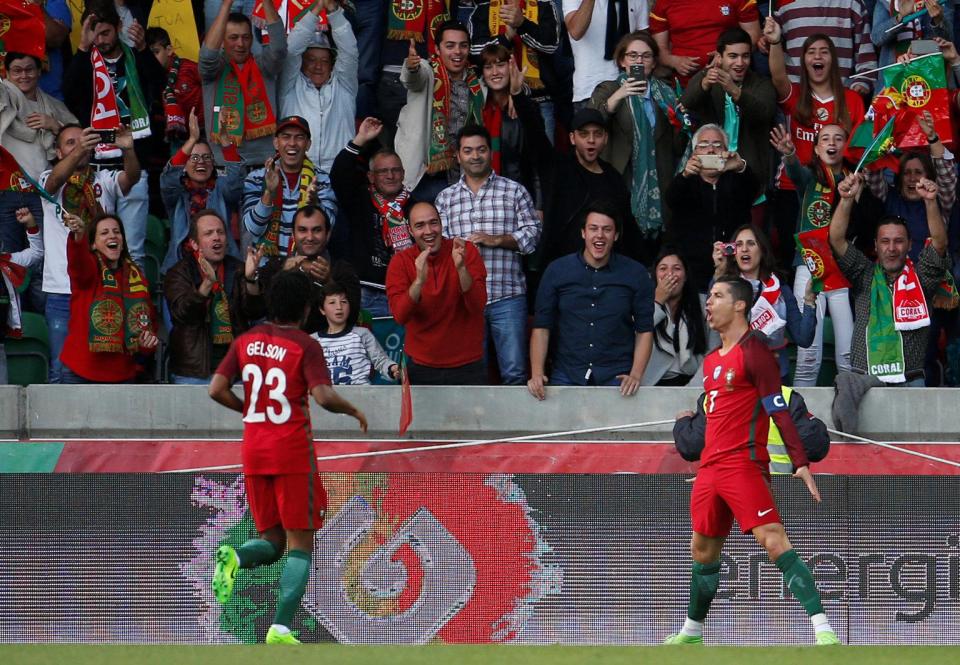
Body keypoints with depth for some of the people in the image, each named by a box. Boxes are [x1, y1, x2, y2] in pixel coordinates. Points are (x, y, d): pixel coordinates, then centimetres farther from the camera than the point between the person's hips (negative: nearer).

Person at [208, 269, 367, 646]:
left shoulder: (246, 341, 6)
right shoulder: (306, 346, -8)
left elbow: (217, 390, 1)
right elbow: (323, 396, -20)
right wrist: (353, 411, -1)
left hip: (253, 452, 5)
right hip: (293, 451, -5)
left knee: (272, 542, 15)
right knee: (301, 544, 2)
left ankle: (234, 557, -19)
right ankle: (281, 628, -11)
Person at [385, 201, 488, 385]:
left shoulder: (467, 251, -5)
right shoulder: (400, 262, -4)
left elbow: (477, 306, -15)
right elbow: (400, 316, -16)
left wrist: (461, 268, -29)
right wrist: (419, 280, -31)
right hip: (422, 368, 0)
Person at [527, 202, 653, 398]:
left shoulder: (635, 274, 5)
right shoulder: (557, 271, 6)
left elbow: (645, 330, 6)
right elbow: (541, 327, 6)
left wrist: (635, 375, -7)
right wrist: (537, 374, -6)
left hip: (616, 377, -1)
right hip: (567, 377, 1)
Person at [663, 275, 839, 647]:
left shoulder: (753, 350, -8)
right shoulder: (712, 361, 18)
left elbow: (778, 410, -13)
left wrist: (800, 462, -19)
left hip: (743, 464, -9)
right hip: (710, 467, 9)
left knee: (773, 541, -20)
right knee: (703, 551, 18)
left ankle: (823, 630, -25)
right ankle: (692, 632, 34)